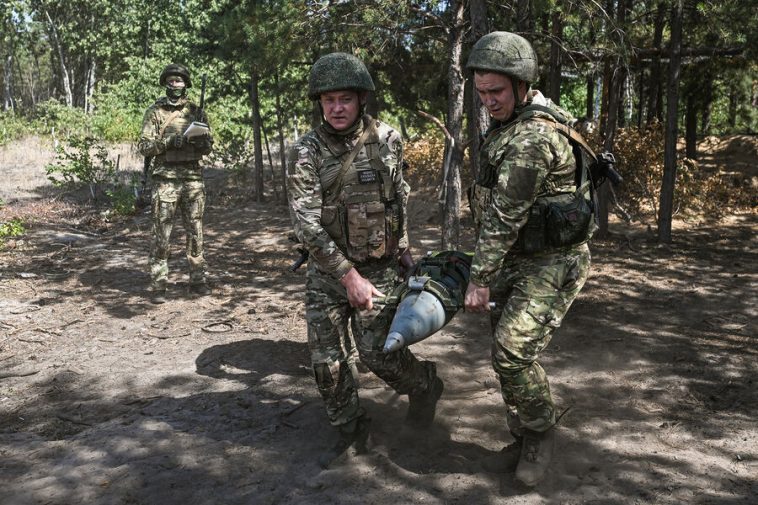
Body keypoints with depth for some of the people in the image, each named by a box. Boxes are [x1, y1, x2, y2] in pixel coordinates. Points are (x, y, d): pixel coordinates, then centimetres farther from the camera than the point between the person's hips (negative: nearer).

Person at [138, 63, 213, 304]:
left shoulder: (196, 112, 11)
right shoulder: (155, 112, 4)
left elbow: (208, 147, 12)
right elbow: (145, 146, -1)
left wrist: (199, 141, -11)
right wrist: (168, 142, -16)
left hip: (193, 178, 3)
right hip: (165, 179, -2)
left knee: (195, 232, 7)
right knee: (161, 234, -2)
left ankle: (197, 280, 16)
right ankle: (158, 285, 3)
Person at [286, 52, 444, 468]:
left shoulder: (387, 140, -4)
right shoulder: (306, 153, -12)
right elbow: (307, 224, -16)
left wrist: (403, 247, 13)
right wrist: (349, 276, -18)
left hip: (378, 267, 0)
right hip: (325, 269, 1)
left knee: (377, 353, -5)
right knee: (326, 359, 4)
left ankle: (424, 384, 25)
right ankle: (348, 429, 26)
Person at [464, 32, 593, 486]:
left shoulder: (531, 137, -24)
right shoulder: (511, 123, 9)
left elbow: (504, 216, -23)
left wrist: (480, 279, -18)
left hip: (552, 262, -10)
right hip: (518, 259, 10)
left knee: (514, 351, -14)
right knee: (506, 351, 11)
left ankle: (540, 435, 10)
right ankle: (525, 435, 28)